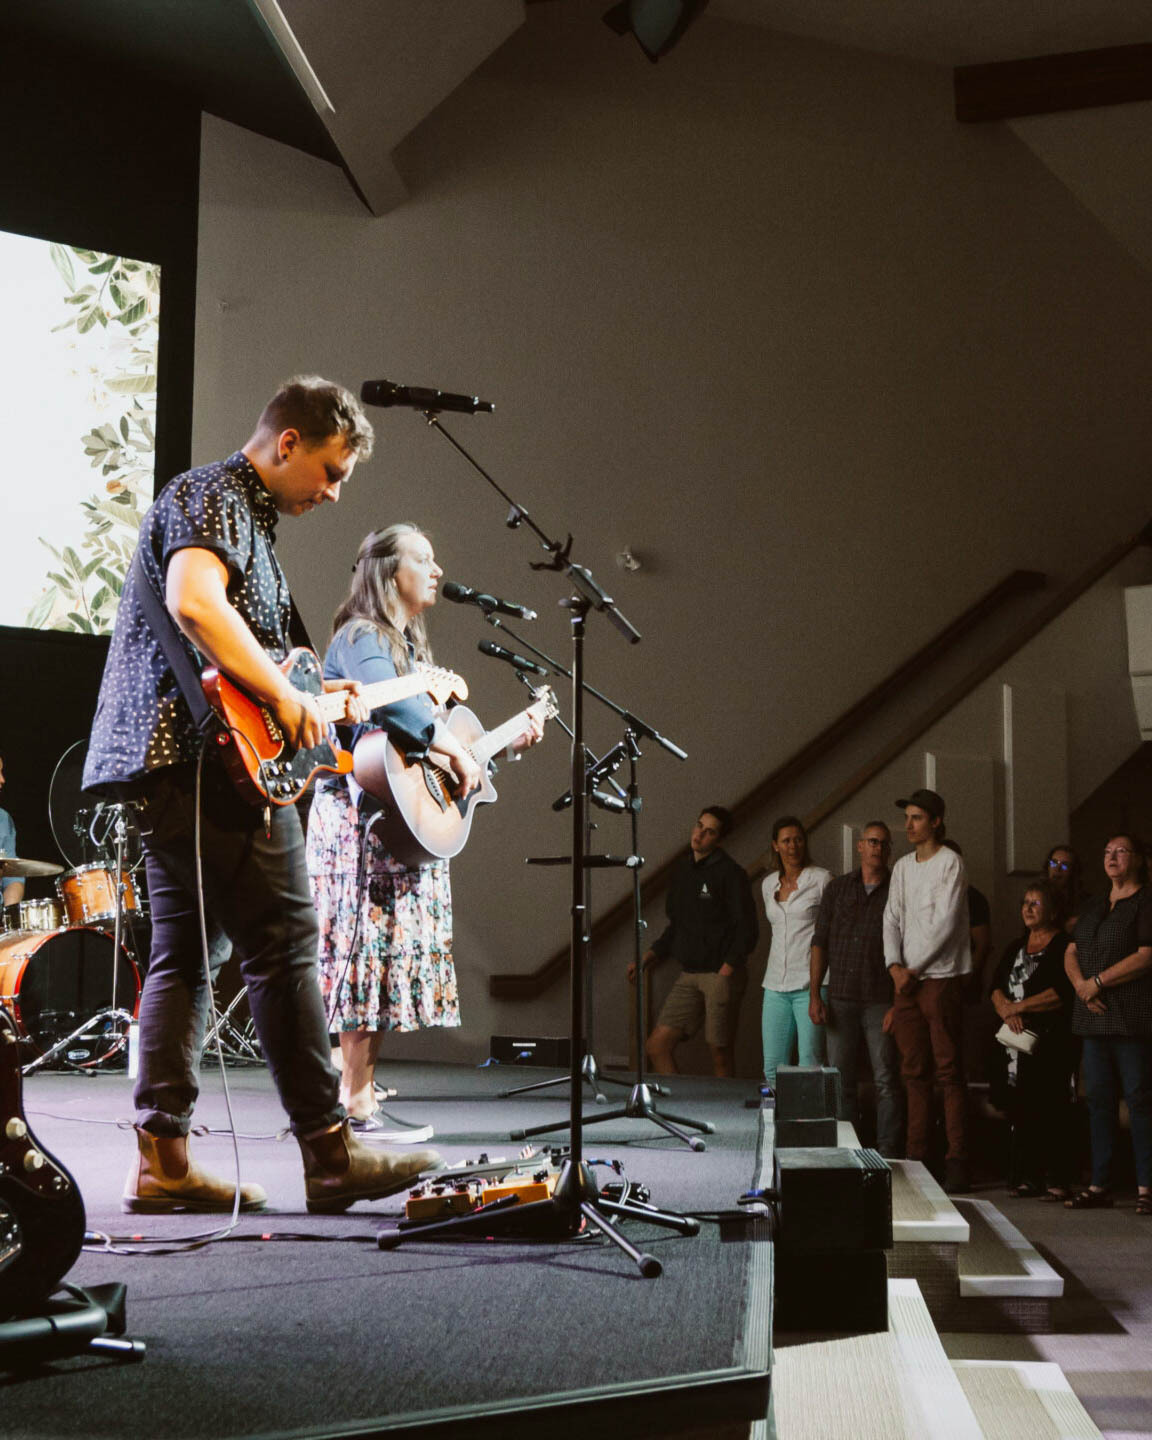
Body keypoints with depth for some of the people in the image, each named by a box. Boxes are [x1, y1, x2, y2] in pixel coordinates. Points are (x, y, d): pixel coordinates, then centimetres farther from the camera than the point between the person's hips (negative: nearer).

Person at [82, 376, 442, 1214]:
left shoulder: (248, 516, 25)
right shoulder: (212, 497, -7)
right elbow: (195, 604, -26)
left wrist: (309, 696, 21)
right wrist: (285, 697, -22)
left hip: (170, 766, 11)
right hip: (210, 758, -11)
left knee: (182, 955, 7)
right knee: (284, 947, -8)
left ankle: (163, 1159, 9)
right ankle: (330, 1153, -4)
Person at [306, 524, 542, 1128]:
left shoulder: (412, 644, 22)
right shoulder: (361, 637, -8)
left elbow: (427, 731, 21)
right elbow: (389, 701, -28)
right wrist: (455, 749, -24)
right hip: (363, 814, -9)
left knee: (391, 952, 7)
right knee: (372, 943, -10)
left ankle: (353, 1092, 11)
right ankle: (356, 1101, -5)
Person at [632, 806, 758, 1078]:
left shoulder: (729, 873, -8)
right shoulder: (682, 868, 14)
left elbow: (748, 929, -10)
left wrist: (726, 970, -16)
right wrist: (651, 955, 13)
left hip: (721, 976, -7)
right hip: (688, 976, 7)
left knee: (719, 1054, -1)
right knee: (657, 1045, 0)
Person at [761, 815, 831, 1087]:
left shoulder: (822, 879, -2)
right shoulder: (769, 884, 15)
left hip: (810, 983, -5)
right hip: (776, 985, 6)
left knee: (810, 1064, -9)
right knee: (773, 1067, 4)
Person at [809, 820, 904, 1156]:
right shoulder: (837, 888, 11)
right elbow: (820, 942, 10)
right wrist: (814, 994, 2)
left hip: (882, 999, -2)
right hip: (841, 998, 2)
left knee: (886, 1080, -2)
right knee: (841, 1080, 6)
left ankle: (888, 1152, 4)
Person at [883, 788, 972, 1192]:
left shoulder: (950, 863, -5)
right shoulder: (902, 867, 16)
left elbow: (945, 924, -11)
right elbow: (892, 919, 12)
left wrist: (914, 969, -10)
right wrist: (895, 965, -4)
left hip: (941, 977, -6)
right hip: (906, 979, 7)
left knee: (948, 1070, -6)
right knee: (914, 1071, 7)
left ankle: (957, 1160, -4)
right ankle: (916, 1157, 11)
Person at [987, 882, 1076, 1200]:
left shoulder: (1064, 945, -1)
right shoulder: (1015, 947, 20)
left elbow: (1064, 992, -12)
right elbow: (995, 987, 11)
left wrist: (1021, 1007, -11)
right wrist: (1006, 1011, -9)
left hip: (1050, 1040, -6)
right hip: (1014, 1039, 6)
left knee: (1049, 1110, -8)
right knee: (1019, 1111, 3)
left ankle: (1056, 1180, -4)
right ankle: (1025, 1177, 7)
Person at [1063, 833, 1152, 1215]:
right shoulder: (1093, 907, 20)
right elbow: (1071, 952, 17)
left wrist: (1097, 981, -12)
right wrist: (1081, 985, -3)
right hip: (1095, 1014, 7)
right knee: (1098, 1098, 7)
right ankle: (1100, 1184, 11)